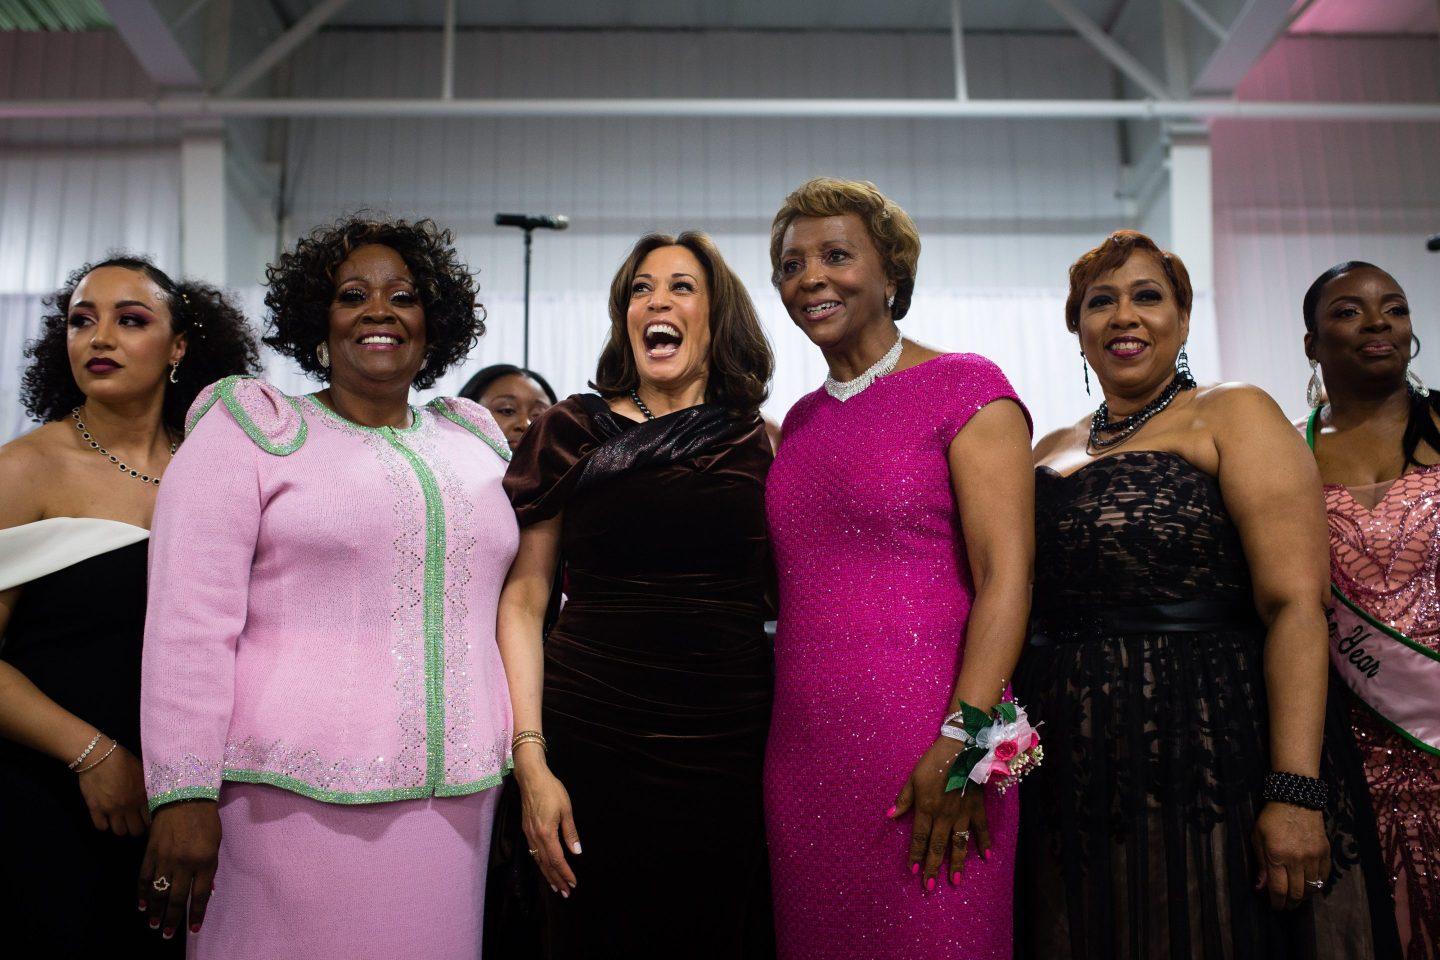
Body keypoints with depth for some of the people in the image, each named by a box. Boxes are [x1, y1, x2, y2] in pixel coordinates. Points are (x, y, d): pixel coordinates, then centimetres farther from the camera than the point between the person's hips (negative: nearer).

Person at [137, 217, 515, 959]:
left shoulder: (470, 441, 12)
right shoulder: (254, 431, -1)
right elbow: (190, 621, -7)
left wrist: (522, 766, 14)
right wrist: (182, 793, -12)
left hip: (454, 803, 4)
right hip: (293, 799, -4)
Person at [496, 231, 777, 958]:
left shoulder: (762, 444, 5)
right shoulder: (572, 431, 2)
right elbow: (522, 601, 0)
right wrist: (530, 759, -6)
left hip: (733, 754, 2)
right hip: (593, 752, -1)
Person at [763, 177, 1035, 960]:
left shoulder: (962, 385, -3)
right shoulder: (801, 419, 15)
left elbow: (1006, 576, -12)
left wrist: (963, 741, -20)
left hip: (922, 745, -6)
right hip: (801, 747, 6)